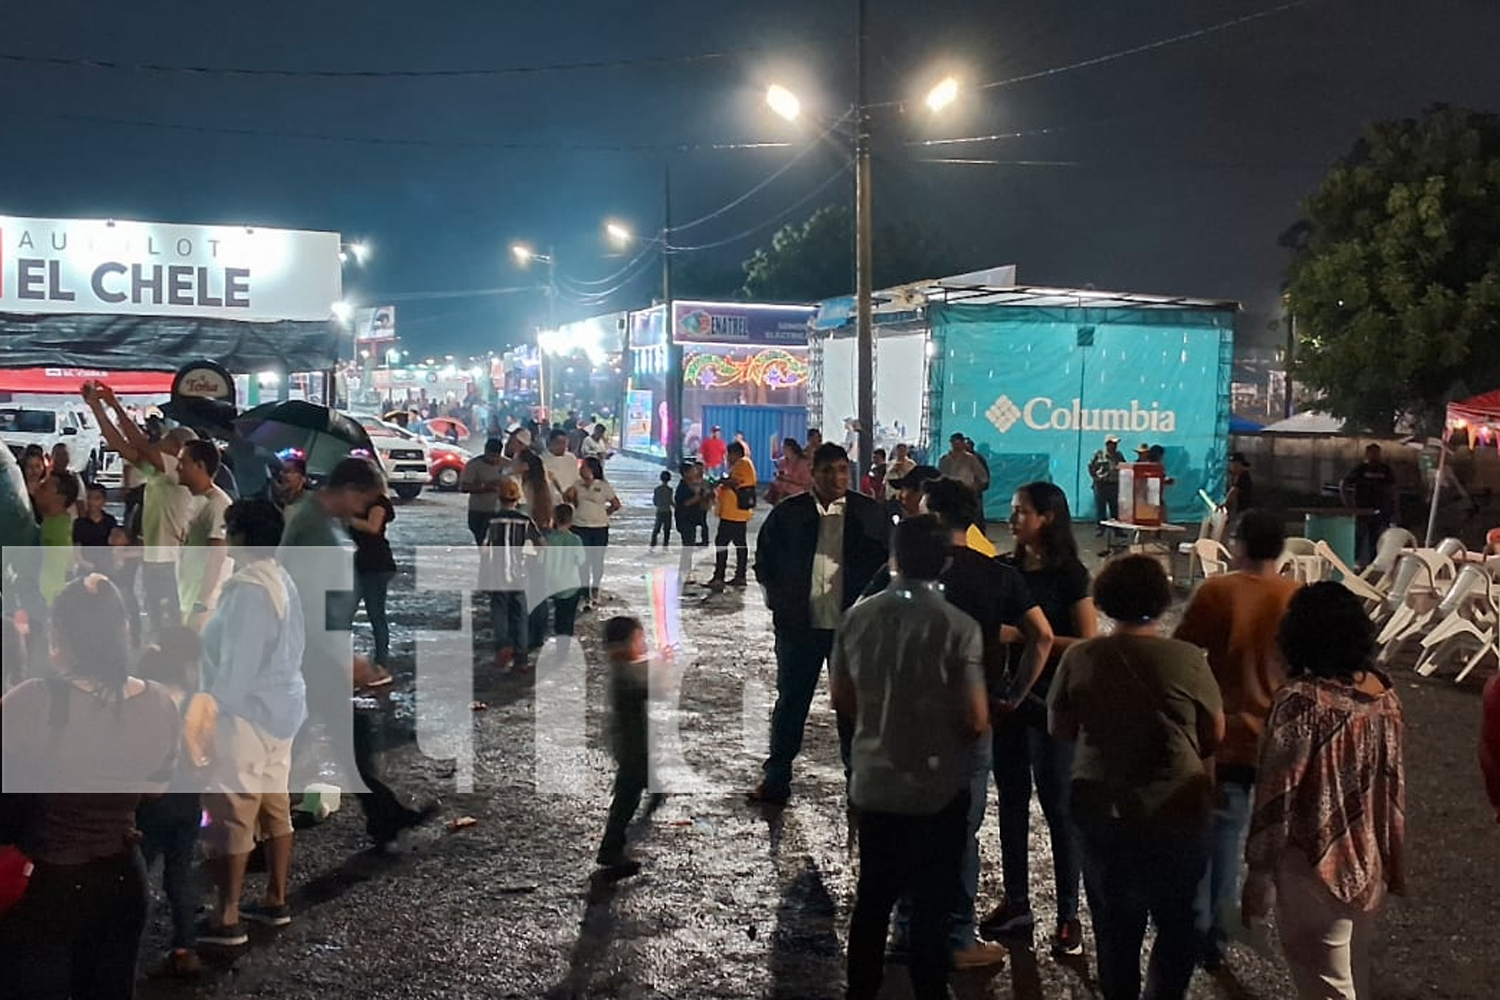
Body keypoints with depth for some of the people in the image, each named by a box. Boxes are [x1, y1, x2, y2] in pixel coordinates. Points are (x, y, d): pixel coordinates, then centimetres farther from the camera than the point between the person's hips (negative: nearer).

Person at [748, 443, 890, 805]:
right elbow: (764, 561, 9)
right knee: (790, 701, 8)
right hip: (799, 625, 0)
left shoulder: (871, 513, 0)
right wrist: (778, 600, 0)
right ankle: (776, 780, 18)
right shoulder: (787, 514, 0)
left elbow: (888, 561, 5)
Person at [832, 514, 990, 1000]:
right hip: (939, 790, -4)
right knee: (931, 905, 10)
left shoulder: (858, 616, -6)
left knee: (872, 897, 18)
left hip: (872, 783, 4)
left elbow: (841, 699, 4)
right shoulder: (958, 627, -18)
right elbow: (975, 721, -17)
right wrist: (985, 719, 6)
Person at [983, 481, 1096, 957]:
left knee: (1058, 806, 1)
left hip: (1051, 703, -5)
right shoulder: (1003, 570, 6)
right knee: (1011, 801, 12)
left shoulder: (1070, 575, -8)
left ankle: (1068, 916, 11)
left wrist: (1023, 635, -18)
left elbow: (1089, 644, -14)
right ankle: (1016, 903, 25)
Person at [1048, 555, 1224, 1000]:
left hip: (1101, 810, 2)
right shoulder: (1187, 659, -16)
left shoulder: (1080, 658, -12)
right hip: (1178, 812, -2)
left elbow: (1059, 727, 0)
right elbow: (1214, 735, -4)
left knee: (1114, 923, 20)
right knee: (1177, 922, 20)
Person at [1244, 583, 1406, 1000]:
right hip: (1371, 867, 7)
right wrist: (1389, 862, 19)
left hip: (1316, 871, -7)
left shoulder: (1301, 701, -22)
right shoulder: (1384, 693, -2)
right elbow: (1393, 784, 8)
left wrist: (1258, 877, -10)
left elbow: (1277, 798, -19)